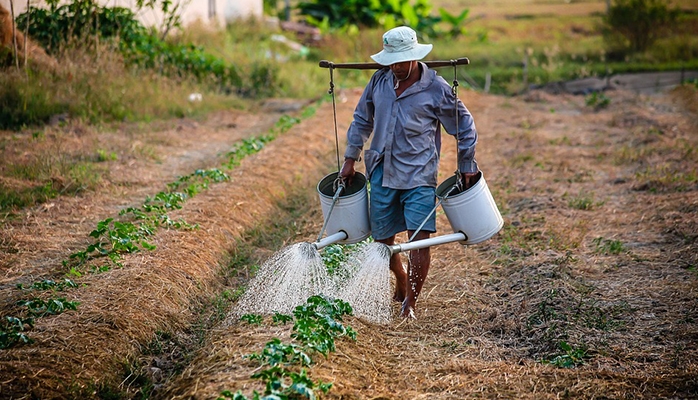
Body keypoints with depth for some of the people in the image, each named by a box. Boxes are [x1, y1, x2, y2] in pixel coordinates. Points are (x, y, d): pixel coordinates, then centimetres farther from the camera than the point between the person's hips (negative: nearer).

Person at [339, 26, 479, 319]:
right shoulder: (379, 80, 3)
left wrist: (466, 167, 6)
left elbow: (464, 127, 4)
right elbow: (362, 120, 17)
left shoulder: (436, 89, -8)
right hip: (382, 173, 4)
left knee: (419, 237, -13)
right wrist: (351, 158, 15)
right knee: (382, 238, 10)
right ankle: (402, 282, 38)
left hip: (419, 175, -4)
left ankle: (411, 301, -1)